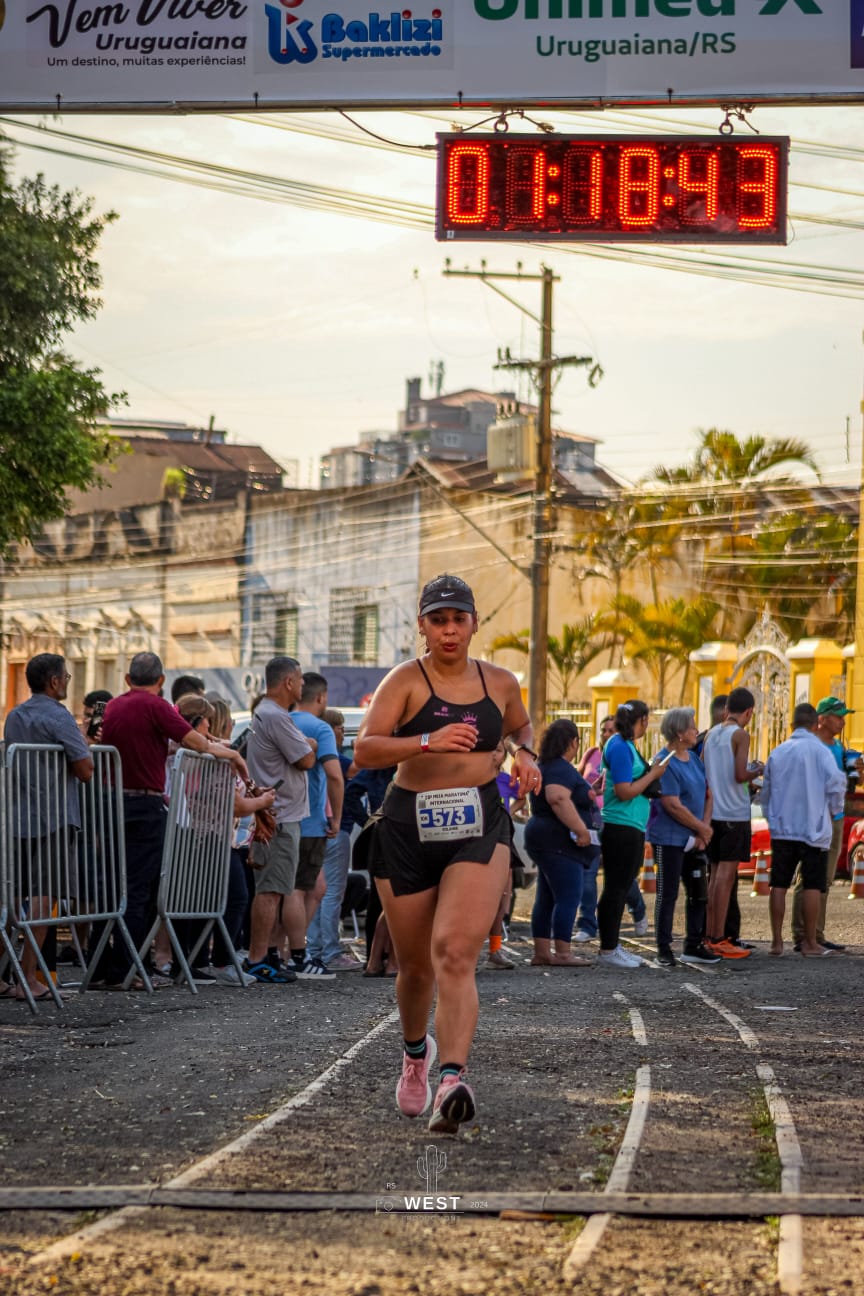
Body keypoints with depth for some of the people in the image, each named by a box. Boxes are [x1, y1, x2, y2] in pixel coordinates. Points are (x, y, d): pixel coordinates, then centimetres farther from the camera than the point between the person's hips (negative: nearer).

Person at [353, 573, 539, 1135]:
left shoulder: (500, 682, 8)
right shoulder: (406, 680, -3)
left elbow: (521, 726, 31)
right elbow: (365, 750, -16)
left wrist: (525, 754, 9)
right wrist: (428, 742, -30)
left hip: (480, 826, 0)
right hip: (410, 826, 0)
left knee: (456, 953, -20)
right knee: (416, 964, 11)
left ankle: (453, 1080, -32)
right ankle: (417, 1052, 43)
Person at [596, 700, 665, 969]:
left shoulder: (624, 745, 16)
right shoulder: (620, 747, -15)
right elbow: (624, 792, -20)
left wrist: (649, 773, 17)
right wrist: (652, 775, -10)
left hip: (631, 829, 10)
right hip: (622, 828, -10)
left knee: (620, 889, 14)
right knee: (615, 889, -6)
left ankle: (612, 946, 19)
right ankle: (607, 950, -3)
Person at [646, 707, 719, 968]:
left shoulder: (693, 759, 11)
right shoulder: (665, 763, -16)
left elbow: (706, 796, 14)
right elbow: (673, 806, -20)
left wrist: (703, 830, -1)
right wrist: (703, 828, -10)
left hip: (694, 840, 8)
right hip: (669, 839, -8)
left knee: (699, 893, 11)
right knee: (667, 894, -2)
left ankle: (693, 947, 21)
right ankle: (664, 949, 5)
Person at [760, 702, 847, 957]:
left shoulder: (777, 753, 7)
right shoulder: (819, 751, -9)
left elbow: (766, 791, 15)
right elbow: (835, 783, -17)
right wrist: (833, 810, 2)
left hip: (781, 829, 4)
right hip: (814, 829, -4)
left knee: (779, 885, 7)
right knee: (812, 886, 1)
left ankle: (776, 941, 8)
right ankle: (810, 943, 2)